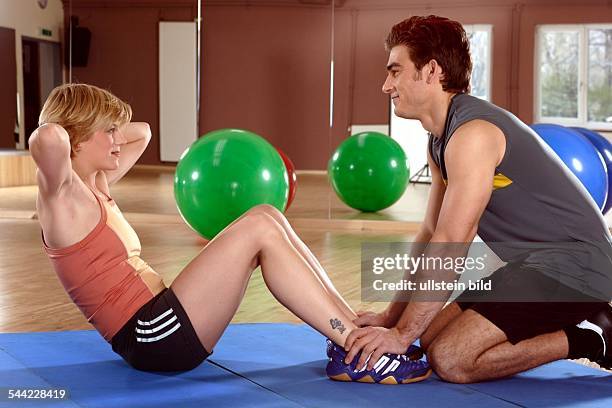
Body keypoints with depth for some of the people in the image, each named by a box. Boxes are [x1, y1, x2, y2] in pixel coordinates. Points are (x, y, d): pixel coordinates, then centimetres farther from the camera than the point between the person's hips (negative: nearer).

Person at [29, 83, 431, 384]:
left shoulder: (96, 185, 18)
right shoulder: (62, 197, -9)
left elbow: (142, 132, 33)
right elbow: (46, 139, -33)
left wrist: (105, 131, 18)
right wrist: (56, 131, -10)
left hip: (163, 323, 10)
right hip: (154, 336, -10)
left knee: (267, 217, 1)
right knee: (260, 229, -17)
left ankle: (354, 328, -2)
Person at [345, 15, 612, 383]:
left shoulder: (473, 133, -21)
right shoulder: (440, 140, 12)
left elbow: (450, 246, -24)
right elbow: (431, 235, 13)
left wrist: (402, 333, -20)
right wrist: (392, 316, 8)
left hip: (573, 262, -10)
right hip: (536, 263, 10)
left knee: (450, 359, -19)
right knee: (431, 335, 9)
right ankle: (576, 321, 12)